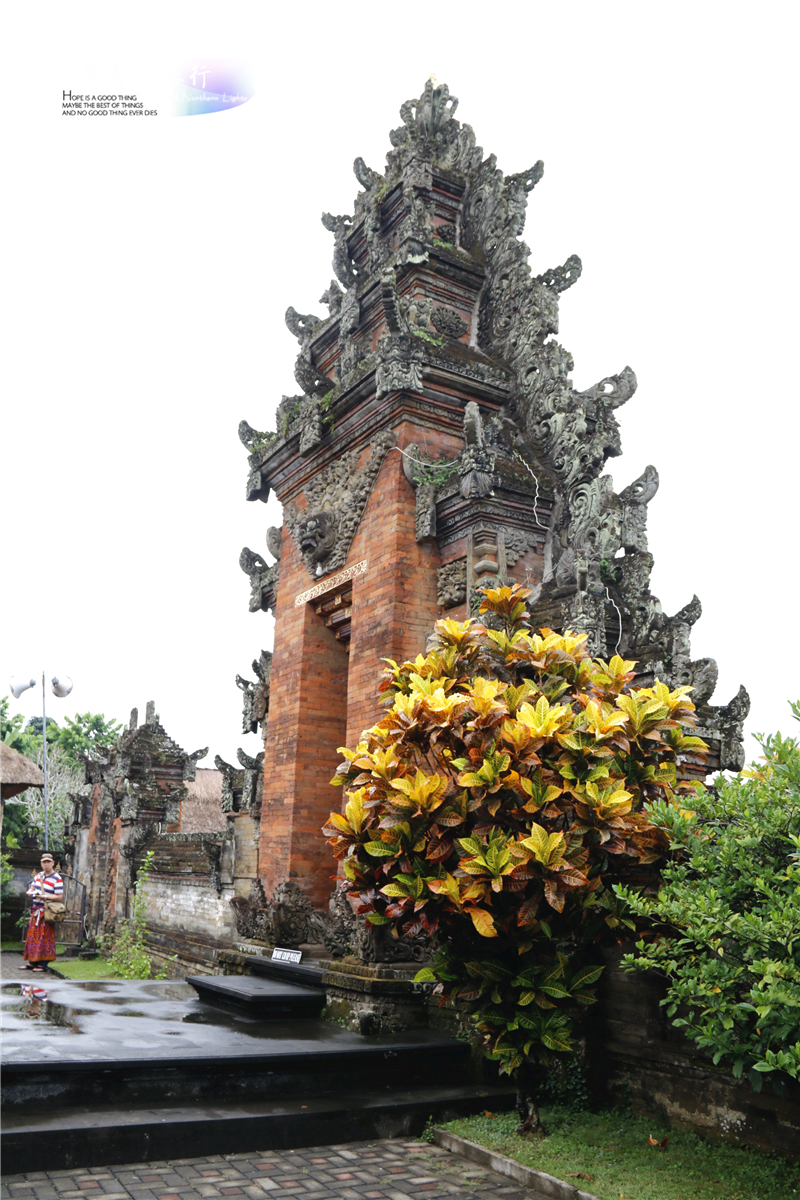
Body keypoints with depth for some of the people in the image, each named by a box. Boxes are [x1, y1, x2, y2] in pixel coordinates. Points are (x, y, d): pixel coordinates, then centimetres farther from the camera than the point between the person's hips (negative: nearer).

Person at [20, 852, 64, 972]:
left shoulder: (57, 879, -11)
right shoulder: (38, 875, 12)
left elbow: (59, 897, -15)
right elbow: (31, 889, 21)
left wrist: (43, 896, -21)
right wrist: (31, 892, -3)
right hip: (35, 909, 7)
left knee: (45, 937, -4)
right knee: (32, 935, 9)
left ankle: (43, 963, 2)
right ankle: (32, 962, 17)